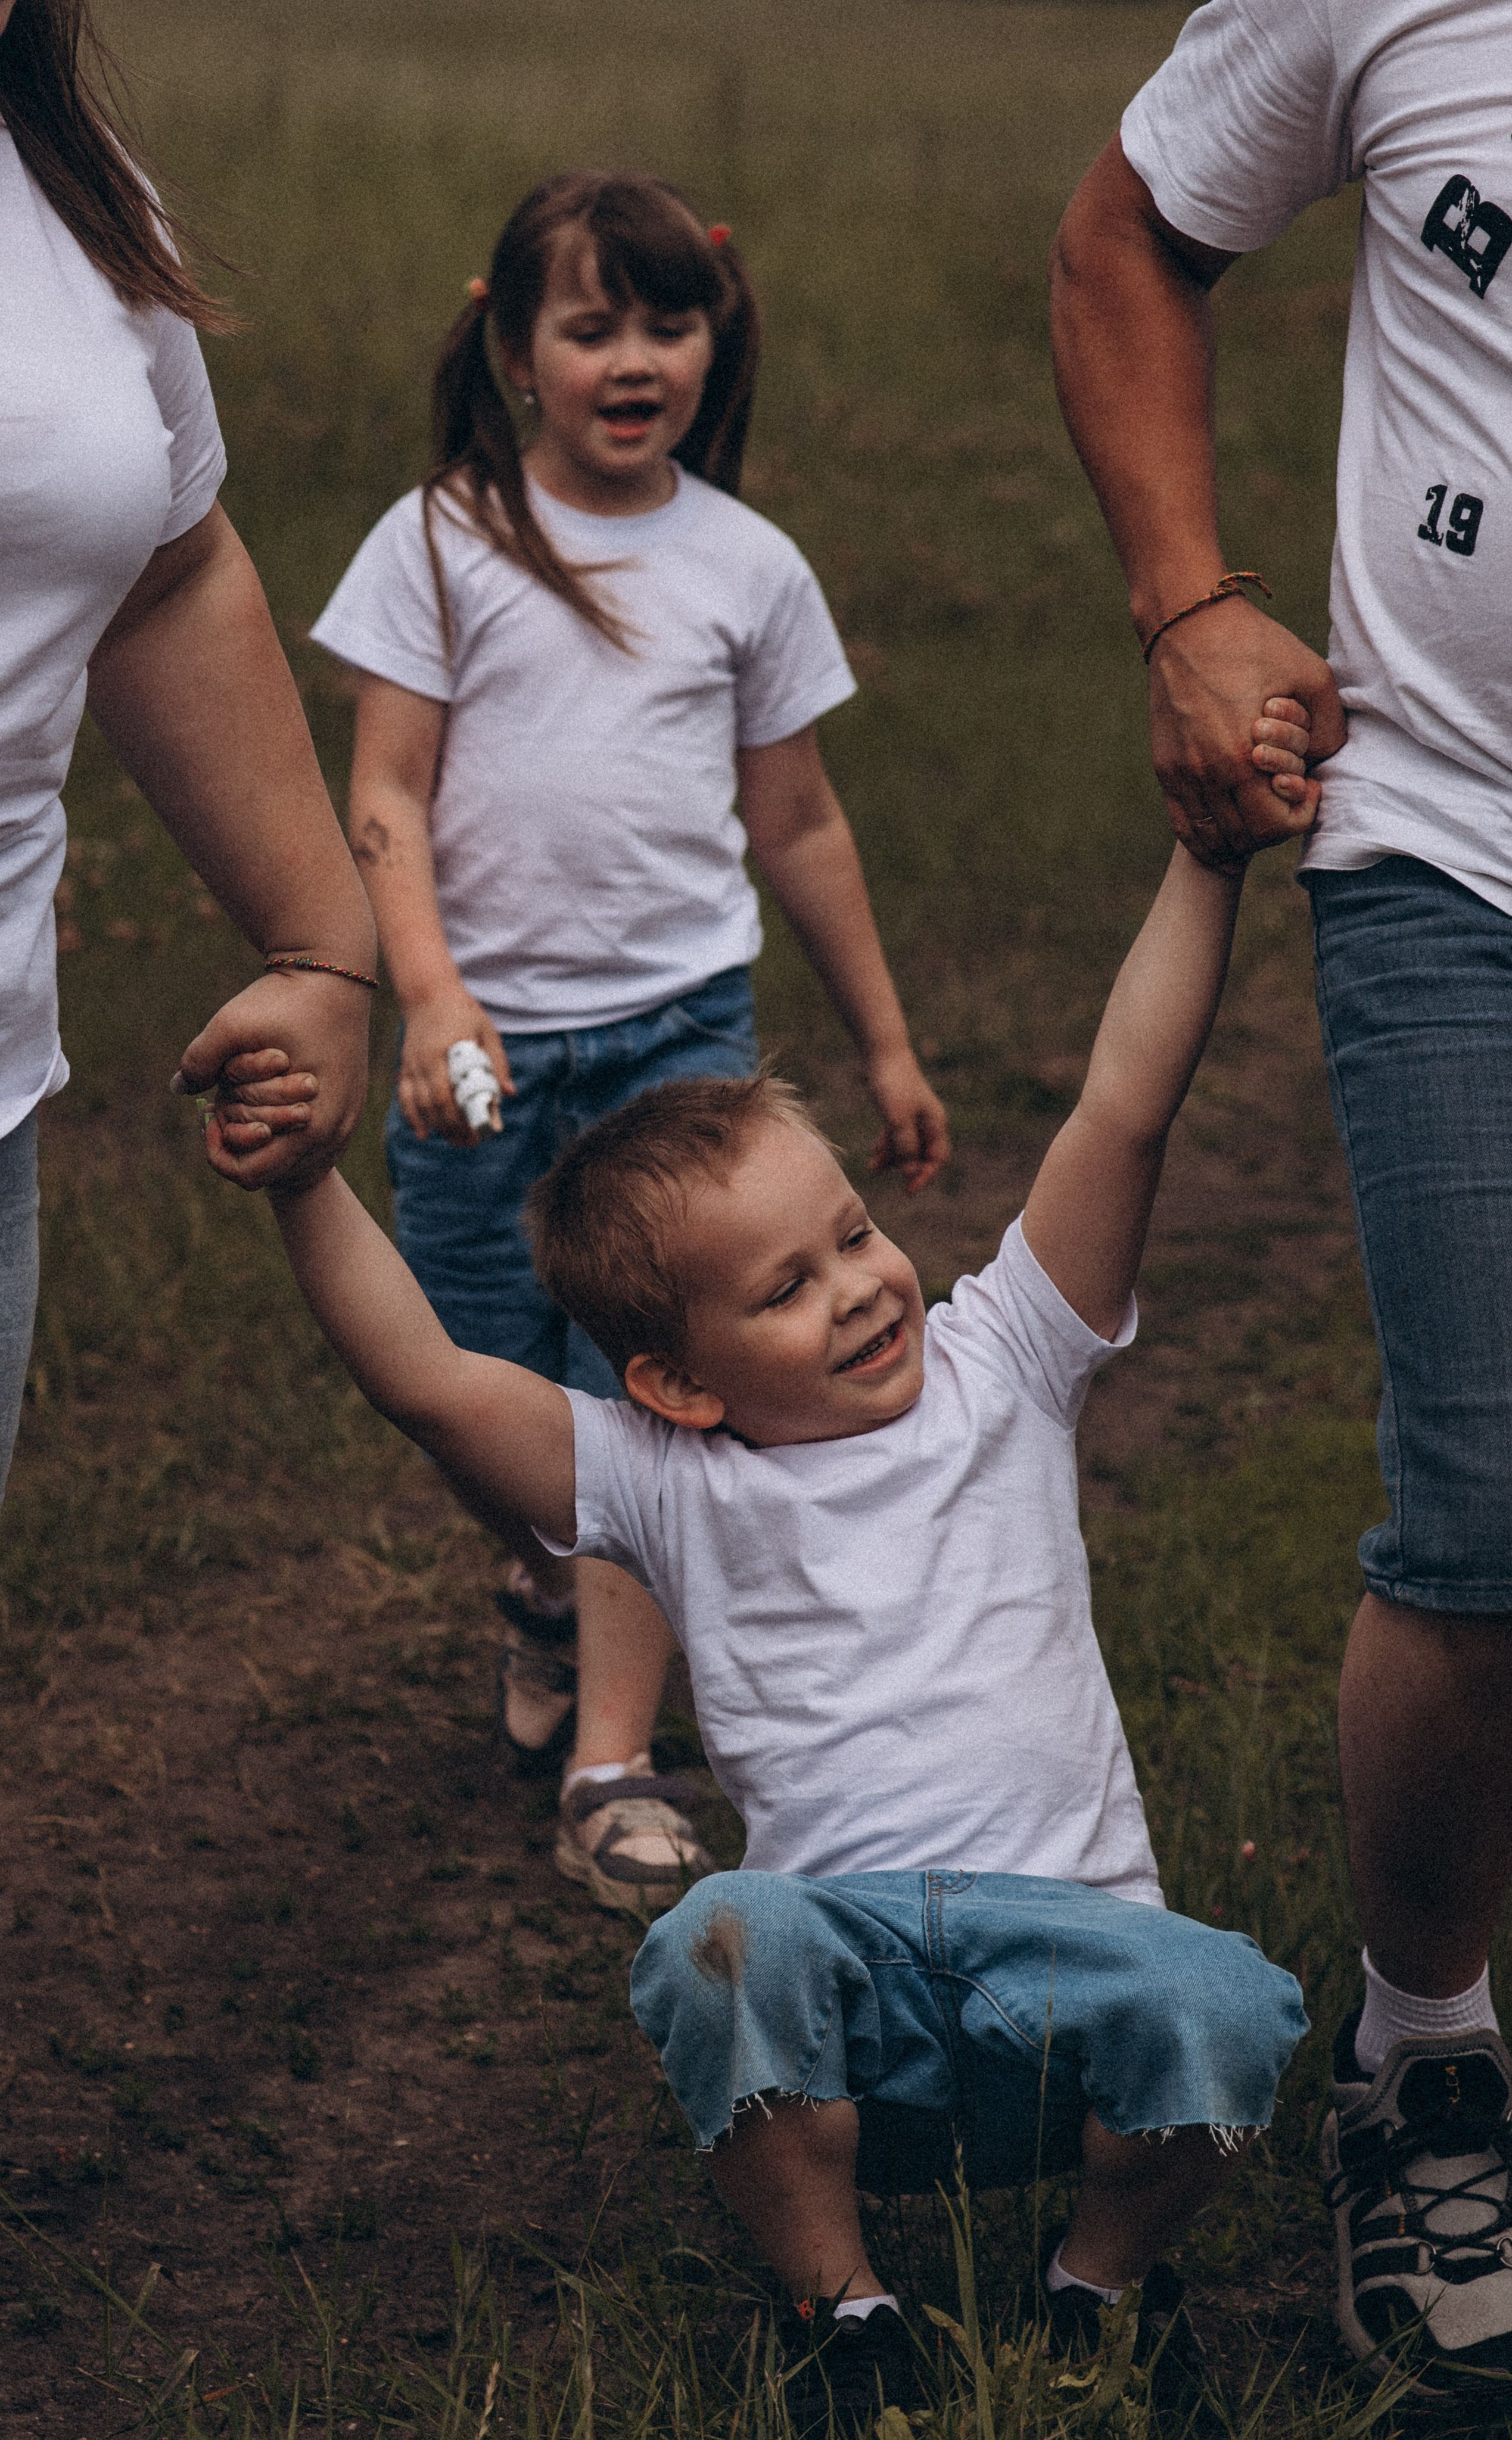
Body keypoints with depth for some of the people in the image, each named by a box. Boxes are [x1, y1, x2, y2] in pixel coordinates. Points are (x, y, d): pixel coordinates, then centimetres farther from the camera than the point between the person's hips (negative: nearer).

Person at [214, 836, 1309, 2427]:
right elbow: (426, 1384, -9)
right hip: (852, 1954, -1)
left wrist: (1205, 859, -5)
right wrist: (302, 1182, -21)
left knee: (1219, 2011, -31)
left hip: (1066, 1932, 1)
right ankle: (842, 2310, -9)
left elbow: (1125, 1107, 3)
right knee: (724, 1943, -34)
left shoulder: (994, 1371, 11)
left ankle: (1107, 2275, 3)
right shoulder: (671, 1485, 6)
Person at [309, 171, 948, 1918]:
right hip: (486, 1035, 0)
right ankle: (542, 1590, 41)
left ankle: (615, 1770, -7)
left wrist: (885, 1044, 19)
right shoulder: (442, 542, 1)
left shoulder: (747, 565, 7)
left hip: (680, 1023, 0)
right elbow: (386, 796, -4)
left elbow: (796, 824, 15)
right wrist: (428, 990, -19)